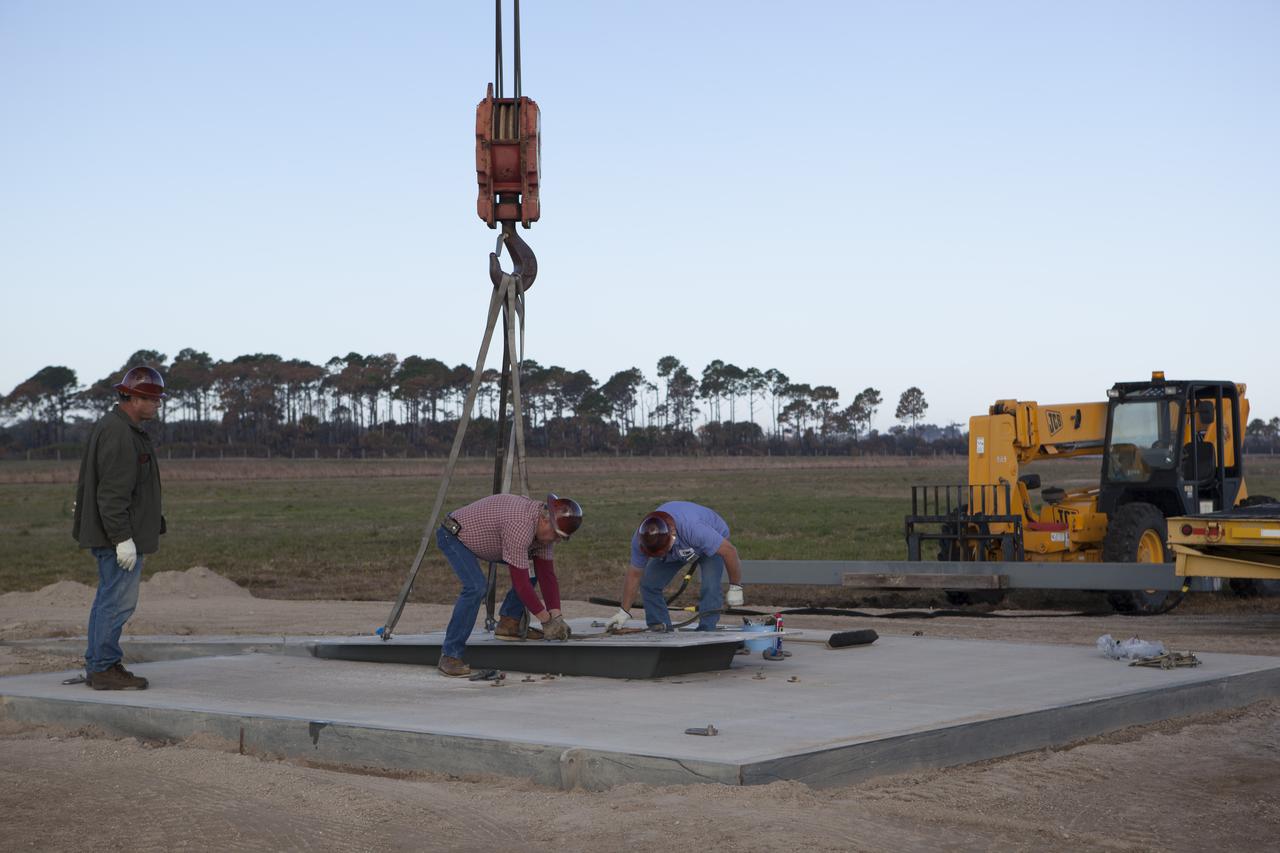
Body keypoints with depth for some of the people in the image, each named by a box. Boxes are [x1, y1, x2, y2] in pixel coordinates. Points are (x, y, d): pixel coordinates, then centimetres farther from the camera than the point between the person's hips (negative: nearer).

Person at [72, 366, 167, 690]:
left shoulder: (114, 427, 15)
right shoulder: (119, 434, -18)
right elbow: (112, 492, -24)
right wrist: (123, 539, -24)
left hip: (108, 534, 11)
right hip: (120, 533, -11)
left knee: (108, 598, 14)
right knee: (119, 601, -6)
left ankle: (97, 666, 19)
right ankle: (105, 668, -2)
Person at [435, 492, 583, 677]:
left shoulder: (545, 527, -7)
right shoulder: (521, 526, -36)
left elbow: (547, 574, -4)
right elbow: (520, 582, -33)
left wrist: (556, 616, -13)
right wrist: (546, 619, -26)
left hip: (480, 539, 9)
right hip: (454, 535, -9)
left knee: (532, 567, 4)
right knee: (476, 587, -29)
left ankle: (509, 624, 6)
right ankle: (450, 655, -21)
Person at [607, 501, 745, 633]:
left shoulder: (694, 529, -46)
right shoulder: (640, 540, -31)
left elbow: (729, 550, -36)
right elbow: (634, 574, -16)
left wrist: (735, 588, -27)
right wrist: (624, 612, -12)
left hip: (713, 542, -4)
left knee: (710, 587, -27)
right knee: (649, 584, -9)